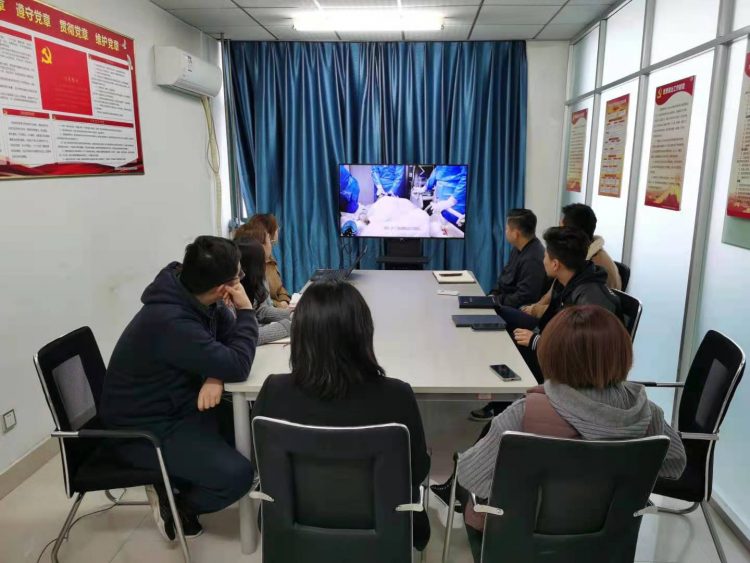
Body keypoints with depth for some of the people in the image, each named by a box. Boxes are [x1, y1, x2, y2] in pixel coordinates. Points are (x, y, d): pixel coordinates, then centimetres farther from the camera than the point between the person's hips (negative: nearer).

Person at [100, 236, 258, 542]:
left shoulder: (195, 296, -7)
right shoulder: (170, 321, -34)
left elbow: (228, 341, 4)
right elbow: (237, 366, -32)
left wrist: (215, 376, -18)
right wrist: (246, 311, -19)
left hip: (179, 405, 9)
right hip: (146, 427, -9)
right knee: (237, 473, -20)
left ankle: (188, 481, 16)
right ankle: (174, 505, 9)